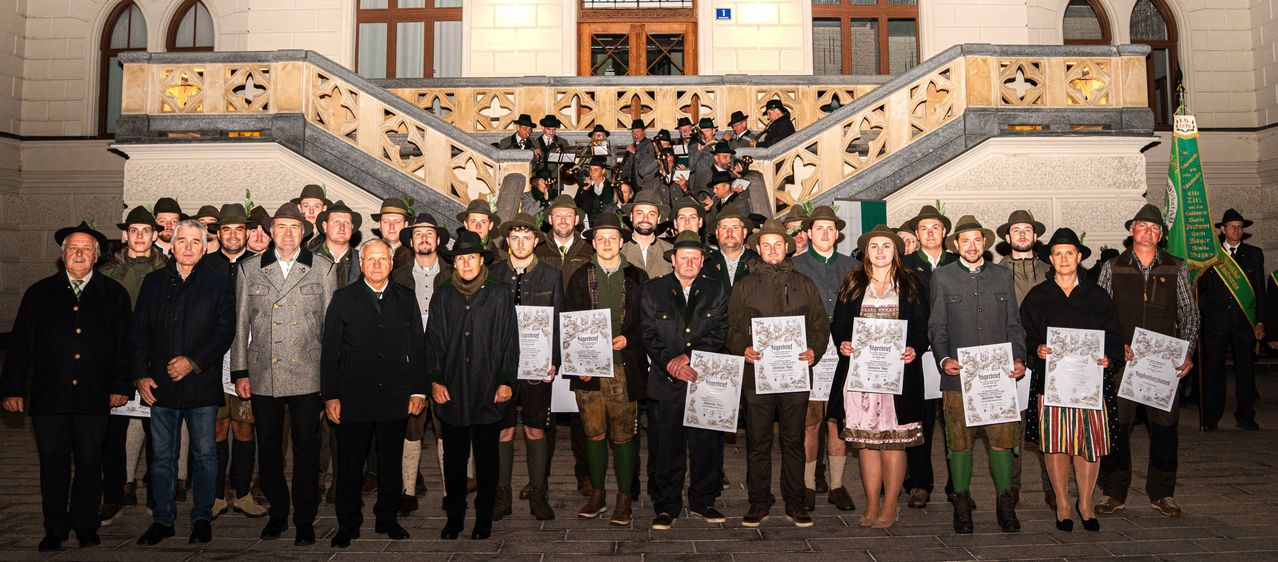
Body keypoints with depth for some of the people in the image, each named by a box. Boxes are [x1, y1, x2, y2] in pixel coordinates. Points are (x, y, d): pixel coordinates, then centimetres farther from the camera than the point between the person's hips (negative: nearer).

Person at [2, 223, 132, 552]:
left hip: (94, 397, -1)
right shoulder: (40, 293, 10)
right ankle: (55, 530, 18)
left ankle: (86, 526, 20)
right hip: (48, 395, 1)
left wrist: (121, 386, -2)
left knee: (89, 463, 6)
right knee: (53, 464, 6)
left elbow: (125, 343, 4)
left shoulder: (114, 294, 7)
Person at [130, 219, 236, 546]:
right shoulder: (154, 281, 10)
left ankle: (202, 517, 19)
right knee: (162, 457, 10)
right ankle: (163, 519, 22)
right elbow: (138, 331, 9)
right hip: (160, 385, 3)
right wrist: (140, 375, 0)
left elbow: (225, 330, -5)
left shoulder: (218, 281, 1)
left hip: (202, 384, -2)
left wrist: (193, 362, -14)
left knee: (204, 455, 6)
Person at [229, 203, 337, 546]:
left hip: (308, 376, -1)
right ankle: (277, 514, 27)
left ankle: (305, 520, 18)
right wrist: (240, 371, 4)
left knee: (307, 450, 5)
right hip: (263, 376, 2)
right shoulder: (250, 269, 8)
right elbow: (240, 324, 9)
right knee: (268, 450, 10)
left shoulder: (324, 269, 4)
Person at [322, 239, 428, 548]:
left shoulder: (406, 298, 7)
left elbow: (418, 347, 7)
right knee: (349, 464, 7)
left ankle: (387, 519, 27)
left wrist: (419, 390, 2)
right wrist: (330, 395, -5)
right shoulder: (343, 299, 3)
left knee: (391, 463, 11)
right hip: (353, 397, -1)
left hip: (395, 396, 2)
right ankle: (348, 525, 22)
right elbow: (329, 350, 0)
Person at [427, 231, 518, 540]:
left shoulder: (500, 294, 1)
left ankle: (484, 518, 22)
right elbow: (433, 341, 8)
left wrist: (506, 381, -4)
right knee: (454, 459, 10)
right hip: (451, 392, 2)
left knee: (486, 459, 8)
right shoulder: (443, 296, 7)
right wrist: (435, 380, 1)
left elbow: (510, 341, 1)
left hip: (488, 392, -2)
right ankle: (454, 517, 23)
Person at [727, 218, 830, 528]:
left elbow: (821, 324, 11)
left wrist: (814, 350, -7)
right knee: (757, 442, 4)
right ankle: (759, 503, 15)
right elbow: (733, 327, 7)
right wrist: (743, 348, -12)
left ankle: (794, 503, 17)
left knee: (794, 441, 7)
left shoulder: (804, 285, 12)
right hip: (757, 373, 0)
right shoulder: (745, 285, 9)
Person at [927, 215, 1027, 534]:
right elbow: (937, 326, 5)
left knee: (1003, 439, 1)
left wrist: (1019, 358, -1)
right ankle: (961, 504, 16)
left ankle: (1005, 503, 15)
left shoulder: (1003, 277, 14)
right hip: (958, 374, -1)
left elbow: (1014, 325, 14)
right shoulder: (942, 277, 7)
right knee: (960, 441, 4)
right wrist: (943, 358, -10)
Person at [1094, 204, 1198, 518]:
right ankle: (1114, 493, 12)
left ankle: (1162, 494, 20)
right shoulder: (1111, 268, 5)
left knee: (1165, 426, 5)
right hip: (1121, 359, -1)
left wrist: (1188, 352, -3)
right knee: (1116, 424, 1)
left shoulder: (1177, 269, 8)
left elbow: (1189, 314, 8)